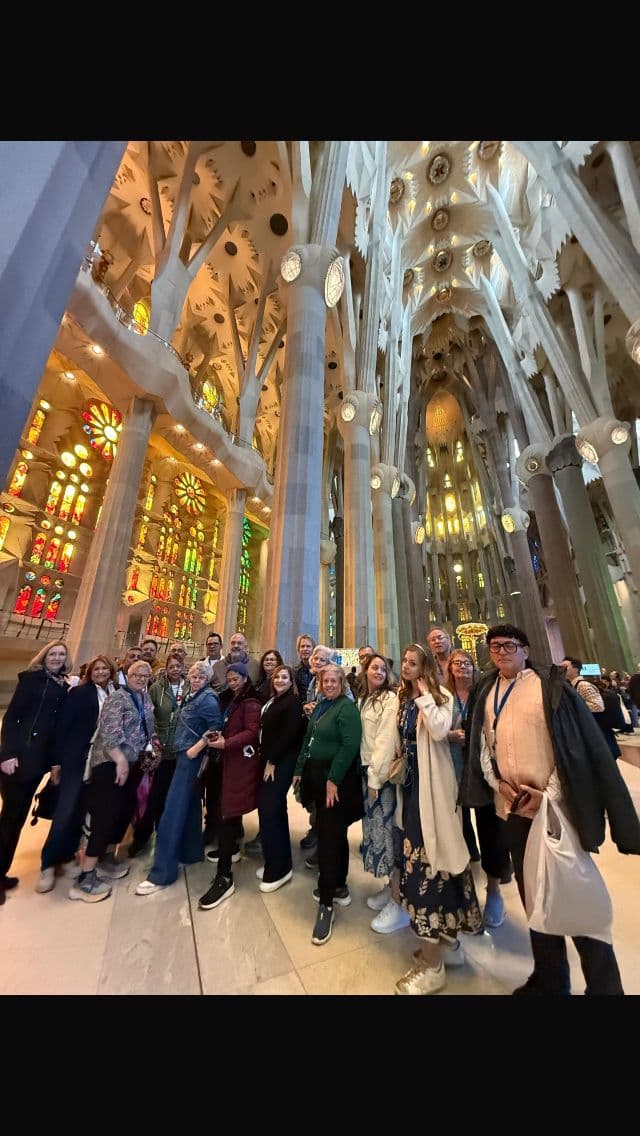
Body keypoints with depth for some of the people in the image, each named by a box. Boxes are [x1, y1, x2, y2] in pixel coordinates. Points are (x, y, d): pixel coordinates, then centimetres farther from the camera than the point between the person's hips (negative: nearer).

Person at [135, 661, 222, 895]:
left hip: (191, 756, -8)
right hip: (182, 753, 8)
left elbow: (216, 726, -23)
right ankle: (191, 851, 36)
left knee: (173, 810, -3)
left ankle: (162, 872, 9)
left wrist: (196, 749, -21)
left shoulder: (208, 698, -17)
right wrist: (178, 746, 9)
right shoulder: (189, 695, 8)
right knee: (189, 806, 20)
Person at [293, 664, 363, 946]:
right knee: (333, 834, 20)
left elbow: (350, 746, -23)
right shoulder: (320, 706, 8)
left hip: (337, 780, -7)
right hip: (317, 776, 7)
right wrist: (300, 770, 15)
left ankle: (326, 904, 15)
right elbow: (308, 740, 15)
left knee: (329, 837, 0)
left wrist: (333, 780, -21)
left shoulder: (347, 708, -16)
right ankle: (338, 887, 37)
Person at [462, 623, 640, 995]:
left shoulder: (550, 684, -7)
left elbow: (580, 742, -9)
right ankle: (549, 979, 37)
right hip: (513, 807, 5)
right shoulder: (487, 693, 5)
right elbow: (480, 743, 10)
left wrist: (549, 794, -14)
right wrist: (497, 782, -3)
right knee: (534, 896, 18)